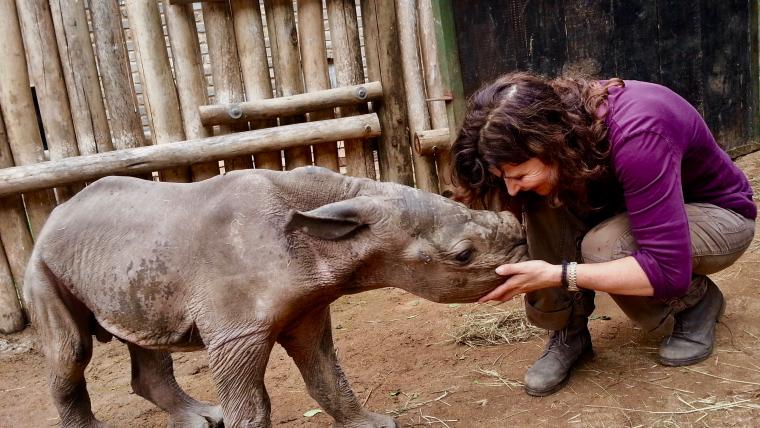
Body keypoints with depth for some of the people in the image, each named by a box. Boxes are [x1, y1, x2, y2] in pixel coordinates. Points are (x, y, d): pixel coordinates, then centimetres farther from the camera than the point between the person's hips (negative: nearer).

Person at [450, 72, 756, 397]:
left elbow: (668, 270, -39)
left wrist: (557, 274, -39)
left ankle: (697, 302, -4)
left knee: (603, 247, -34)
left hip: (719, 214, -5)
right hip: (637, 206, 5)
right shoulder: (555, 124, -19)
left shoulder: (637, 135, -39)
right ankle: (568, 332, -10)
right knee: (543, 203, -24)